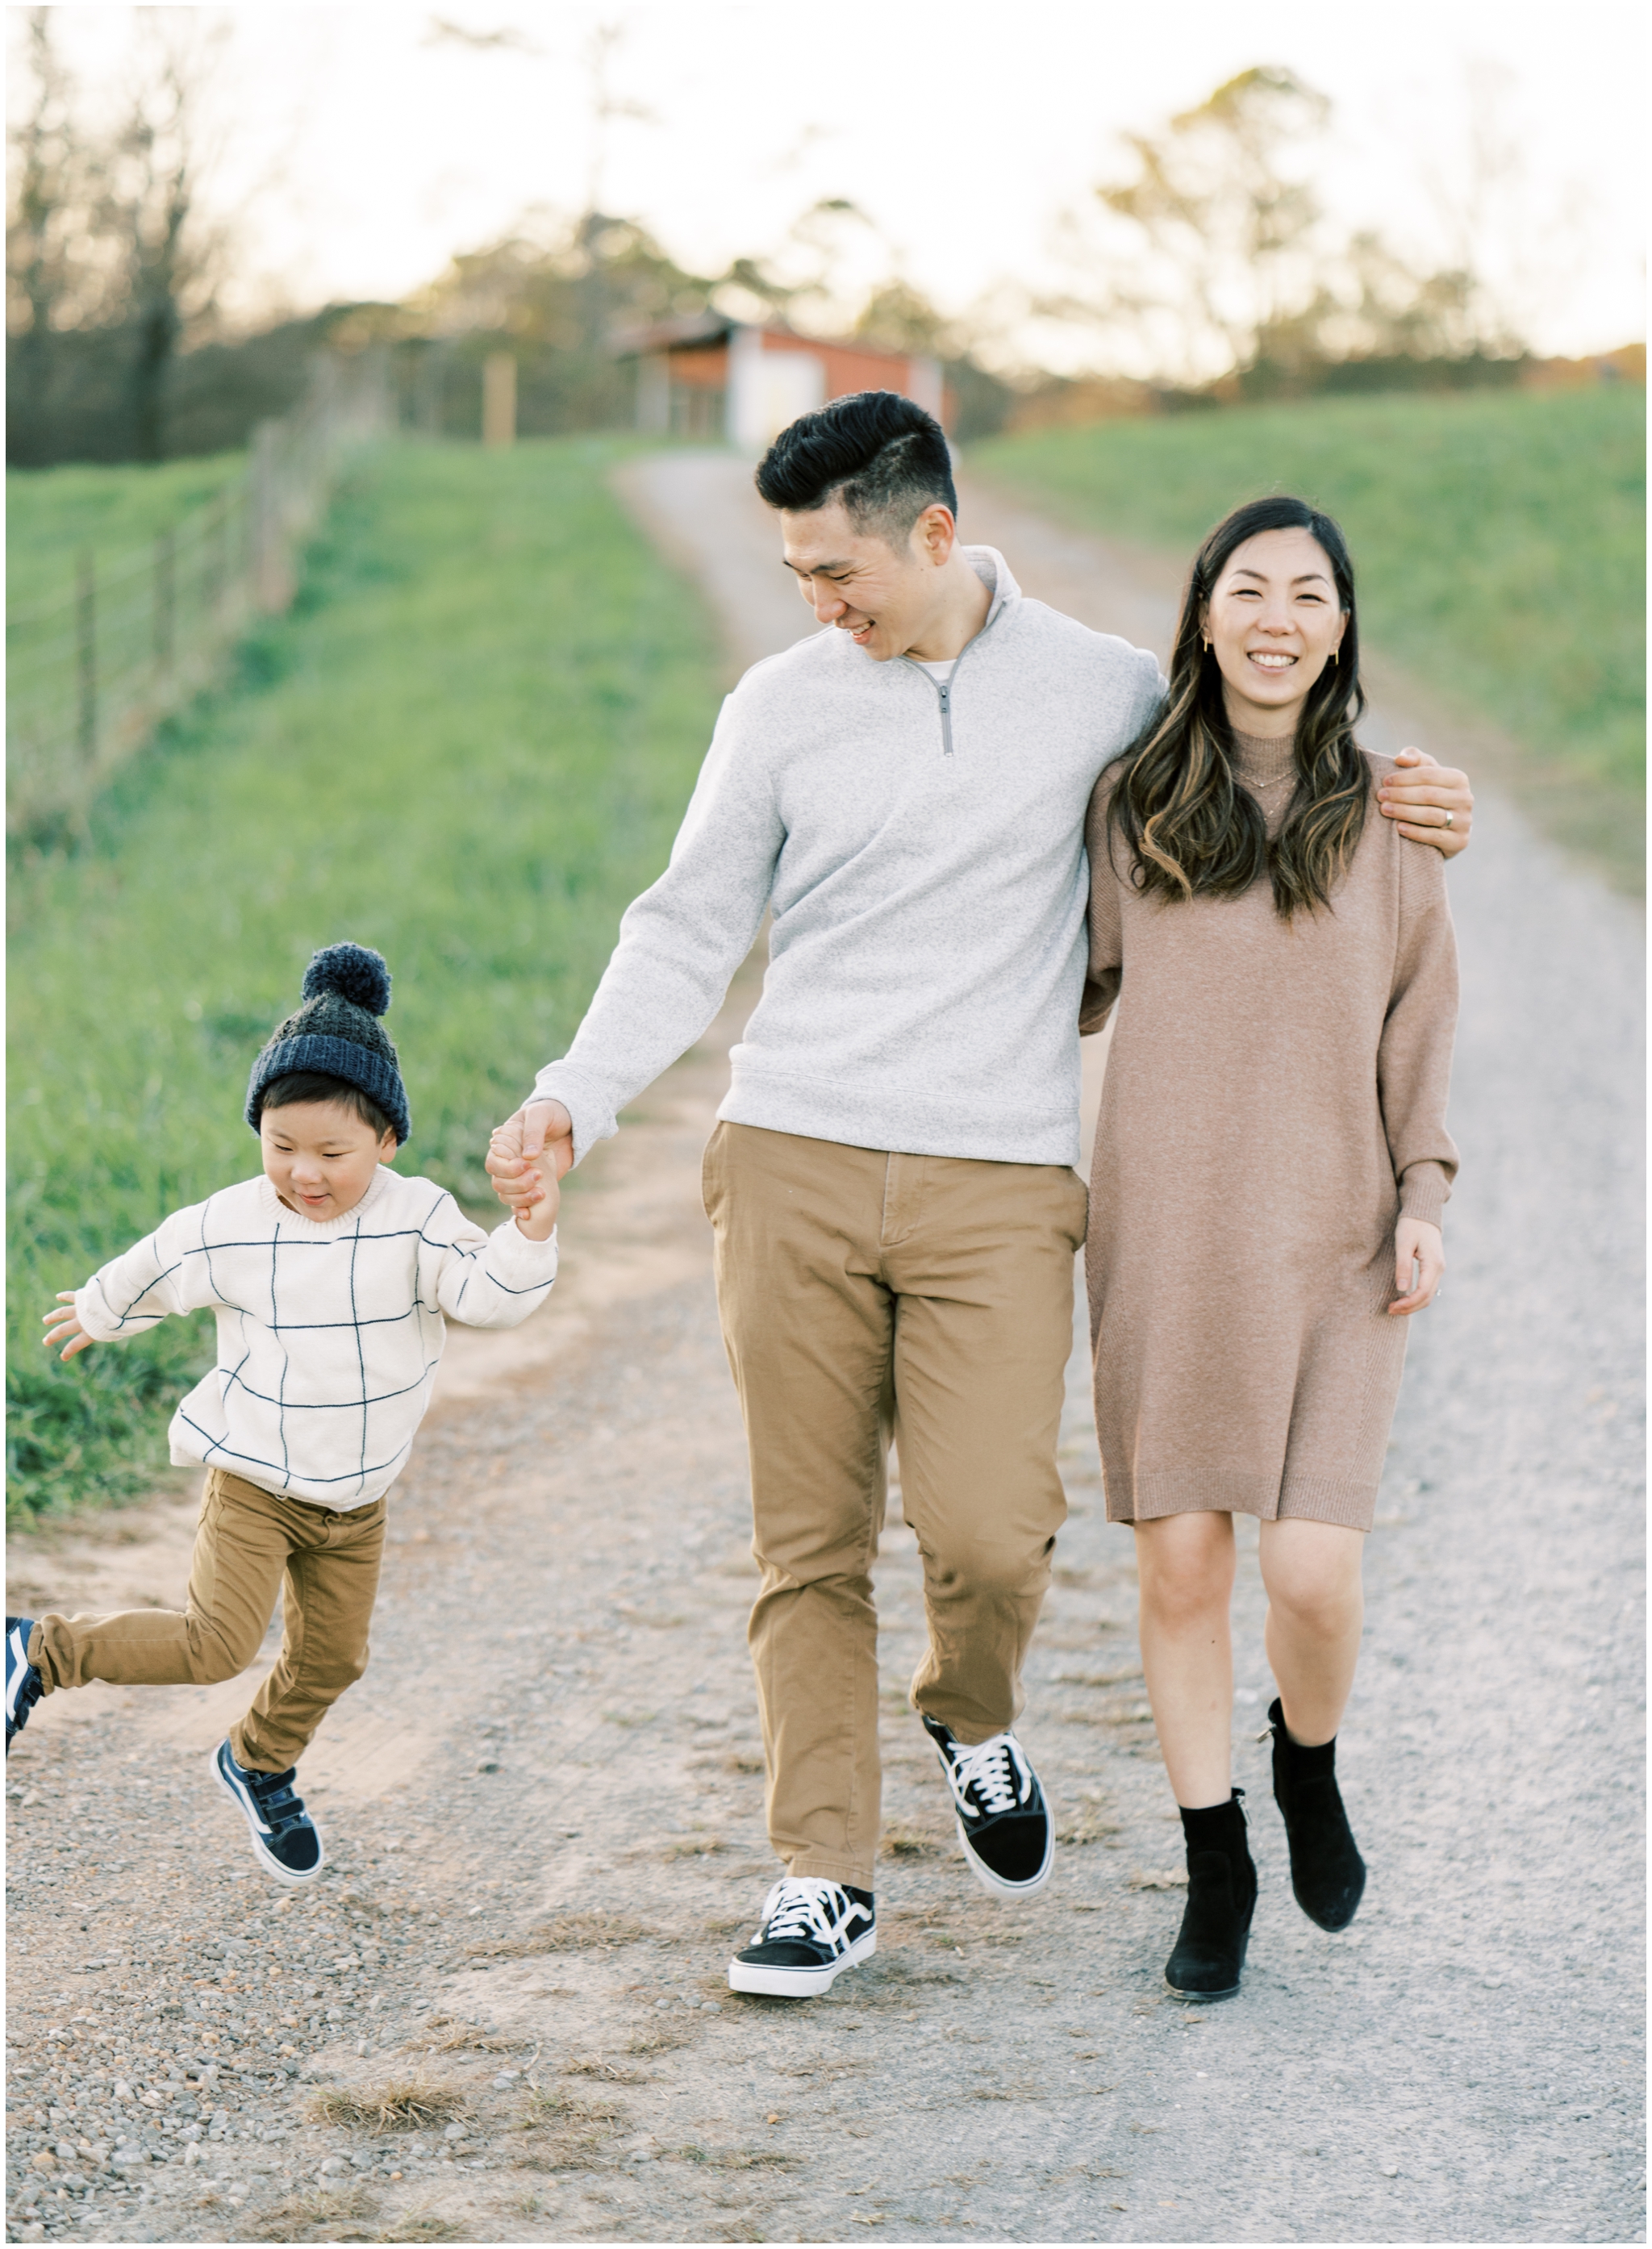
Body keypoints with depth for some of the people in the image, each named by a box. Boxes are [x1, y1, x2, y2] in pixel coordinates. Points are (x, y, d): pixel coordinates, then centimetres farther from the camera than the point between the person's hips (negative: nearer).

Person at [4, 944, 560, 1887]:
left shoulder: (417, 1220, -12)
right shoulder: (227, 1227, -12)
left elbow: (488, 1294, -22)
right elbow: (153, 1273, 7)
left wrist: (529, 1239, -41)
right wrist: (98, 1314, 25)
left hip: (358, 1494, 3)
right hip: (254, 1480, -3)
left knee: (332, 1657, 14)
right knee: (217, 1643, -16)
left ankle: (260, 1766, 42)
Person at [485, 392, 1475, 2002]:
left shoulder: (1106, 692, 5)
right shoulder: (778, 708, 6)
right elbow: (690, 932, 11)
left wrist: (1381, 800, 4)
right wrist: (574, 1098, -1)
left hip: (997, 1182, -1)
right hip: (792, 1163, 1)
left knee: (987, 1532, -11)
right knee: (809, 1546, 0)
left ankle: (973, 1723, 22)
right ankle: (825, 1875, 11)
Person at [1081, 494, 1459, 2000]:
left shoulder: (1385, 814, 4)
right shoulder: (1132, 804, 4)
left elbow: (1419, 1021, 9)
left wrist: (1422, 1196, 2)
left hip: (1330, 1240, -1)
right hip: (1165, 1236, 1)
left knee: (1314, 1570, -9)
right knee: (1180, 1561, 1)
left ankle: (1309, 1765, 24)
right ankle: (1215, 1865, 17)